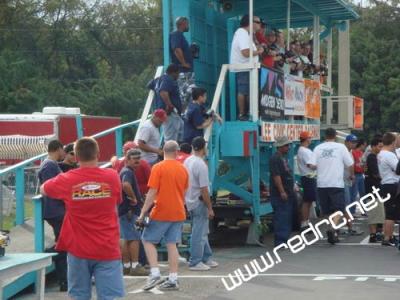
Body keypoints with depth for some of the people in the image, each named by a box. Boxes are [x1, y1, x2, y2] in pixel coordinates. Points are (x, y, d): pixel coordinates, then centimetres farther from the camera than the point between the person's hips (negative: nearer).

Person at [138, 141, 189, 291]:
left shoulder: (158, 168, -10)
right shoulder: (183, 169, 7)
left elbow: (152, 193, -14)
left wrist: (143, 213, -10)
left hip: (161, 213, -5)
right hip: (178, 213, 5)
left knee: (147, 240, 8)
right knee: (172, 244, 8)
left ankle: (155, 274, -4)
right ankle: (173, 280, 7)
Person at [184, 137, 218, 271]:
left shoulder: (187, 161, 7)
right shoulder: (201, 165, -21)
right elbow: (204, 190, -22)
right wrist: (210, 208, -16)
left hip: (190, 201, 9)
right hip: (199, 203, -9)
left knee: (202, 231, 18)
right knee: (199, 233, -2)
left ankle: (206, 258, 26)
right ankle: (195, 262, 3)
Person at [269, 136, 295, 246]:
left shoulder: (283, 158, 19)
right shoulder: (275, 159, -14)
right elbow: (276, 176, -21)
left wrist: (292, 189, 24)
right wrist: (282, 192, -24)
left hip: (287, 193, 10)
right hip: (280, 195, -10)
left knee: (288, 218, 12)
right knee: (281, 218, -10)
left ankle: (284, 239, 17)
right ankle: (280, 241, -8)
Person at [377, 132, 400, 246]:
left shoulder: (380, 154, 15)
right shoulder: (389, 155, -16)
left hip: (386, 185, 10)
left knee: (390, 214, 17)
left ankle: (390, 236, 24)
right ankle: (387, 239, -6)